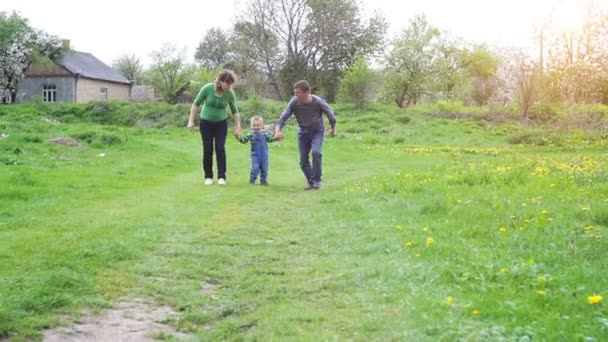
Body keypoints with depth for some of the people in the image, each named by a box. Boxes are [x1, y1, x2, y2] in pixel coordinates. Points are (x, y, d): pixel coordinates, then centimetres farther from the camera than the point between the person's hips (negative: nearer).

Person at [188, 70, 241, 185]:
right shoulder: (207, 88, -21)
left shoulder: (230, 93, -16)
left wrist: (238, 126, -3)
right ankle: (208, 176, 10)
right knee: (208, 149, -1)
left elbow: (235, 111, -2)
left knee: (220, 149, -8)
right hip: (206, 123, -1)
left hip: (221, 123, 1)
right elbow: (196, 104, -10)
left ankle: (221, 177, -2)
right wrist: (191, 121, -11)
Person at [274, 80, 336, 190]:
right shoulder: (294, 102, -21)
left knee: (316, 152, -25)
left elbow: (330, 113, -7)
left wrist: (333, 128, 6)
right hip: (303, 132, 3)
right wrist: (278, 130, -36)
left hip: (317, 131, -2)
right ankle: (310, 181, 23)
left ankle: (317, 180, -8)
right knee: (303, 160, 1)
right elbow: (284, 116, -19)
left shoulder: (318, 102, -24)